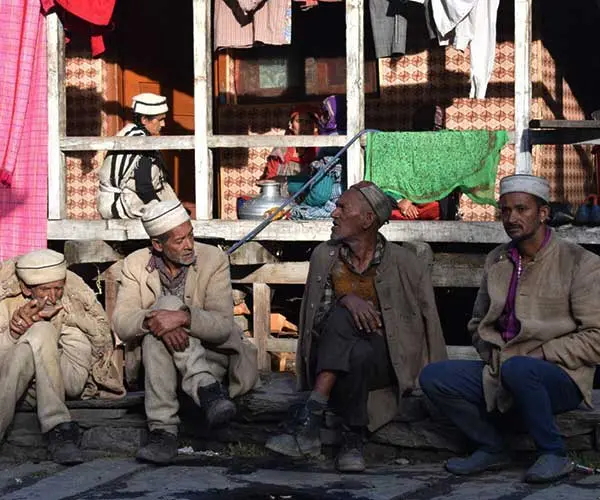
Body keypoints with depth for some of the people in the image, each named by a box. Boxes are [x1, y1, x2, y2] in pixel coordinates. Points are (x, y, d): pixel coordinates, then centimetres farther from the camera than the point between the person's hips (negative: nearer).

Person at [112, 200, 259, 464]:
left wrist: (184, 317, -37)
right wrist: (150, 321, -36)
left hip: (210, 356, -1)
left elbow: (223, 326, -18)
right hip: (159, 359, 1)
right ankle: (207, 389, -39)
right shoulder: (135, 265, -1)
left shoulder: (214, 259, -7)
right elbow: (121, 324, -13)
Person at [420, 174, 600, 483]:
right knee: (433, 377, -12)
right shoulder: (496, 262, 13)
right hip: (499, 374, 6)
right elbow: (478, 324, 24)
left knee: (518, 369, -39)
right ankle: (491, 449, 3)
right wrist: (493, 356, 2)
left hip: (561, 380, -6)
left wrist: (538, 355, -15)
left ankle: (554, 455, -18)